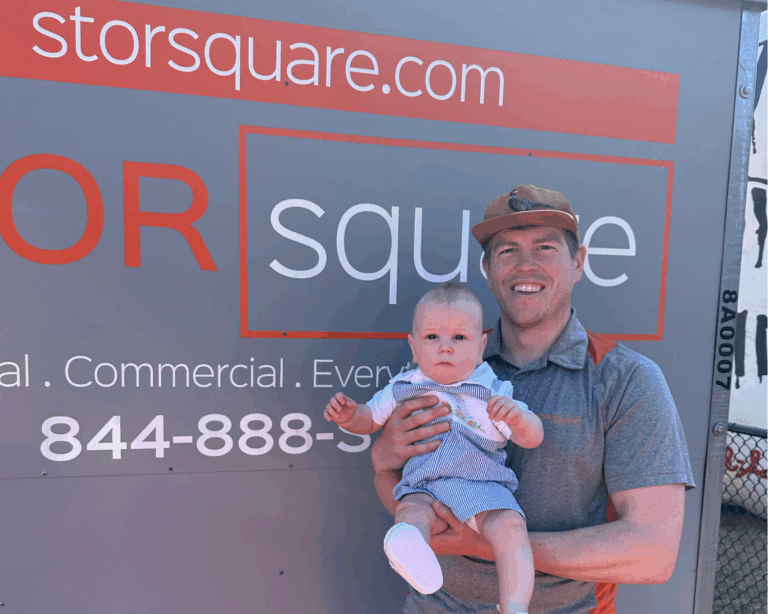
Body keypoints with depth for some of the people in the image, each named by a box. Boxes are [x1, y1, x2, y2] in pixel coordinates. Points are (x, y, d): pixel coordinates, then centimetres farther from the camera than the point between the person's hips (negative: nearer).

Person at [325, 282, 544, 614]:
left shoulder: (494, 393, 5)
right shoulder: (403, 389, 10)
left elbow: (533, 438, 3)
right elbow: (370, 419, 23)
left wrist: (517, 416, -21)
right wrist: (348, 415, -2)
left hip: (481, 487, 0)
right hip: (423, 488, 1)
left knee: (509, 526, -27)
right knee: (410, 510, -31)